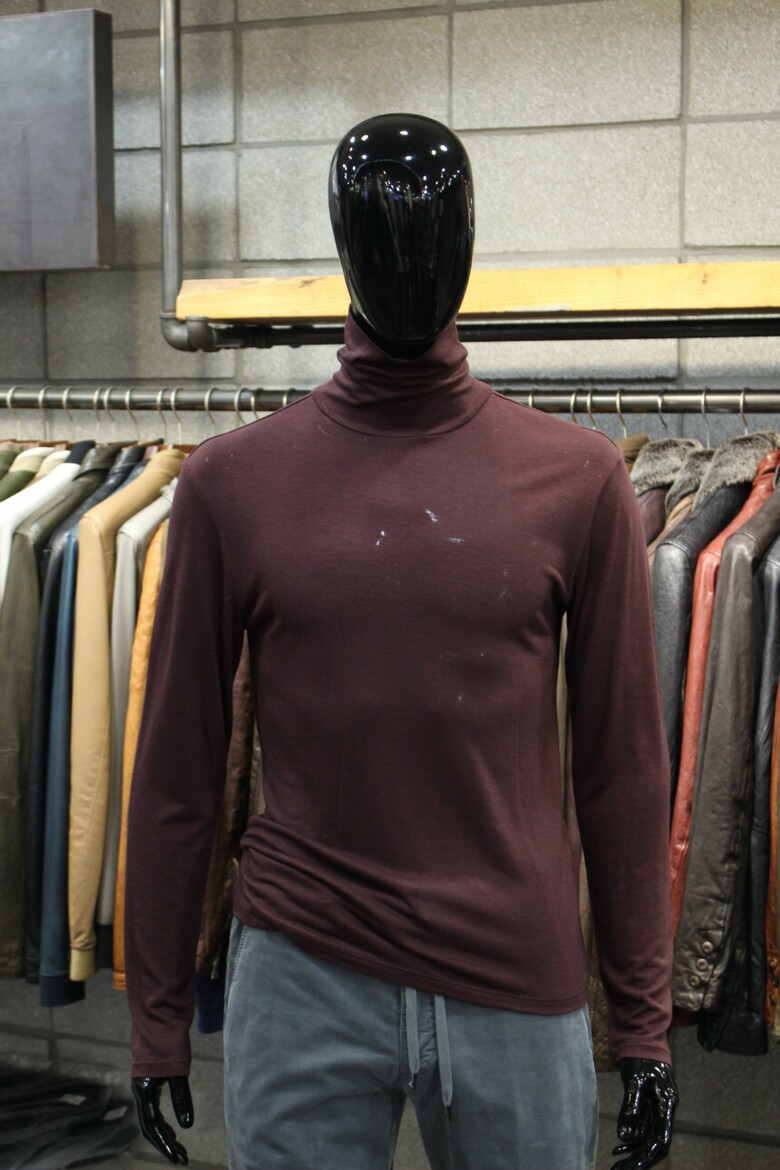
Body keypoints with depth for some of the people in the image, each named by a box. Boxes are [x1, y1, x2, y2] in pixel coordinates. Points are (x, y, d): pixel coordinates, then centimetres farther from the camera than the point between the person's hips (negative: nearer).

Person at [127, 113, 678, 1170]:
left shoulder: (576, 480, -4)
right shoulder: (232, 481, -4)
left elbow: (623, 766, 0)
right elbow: (177, 772, 2)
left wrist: (644, 1023, 2)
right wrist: (158, 1015, 5)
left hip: (519, 981, 1)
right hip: (300, 974, 0)